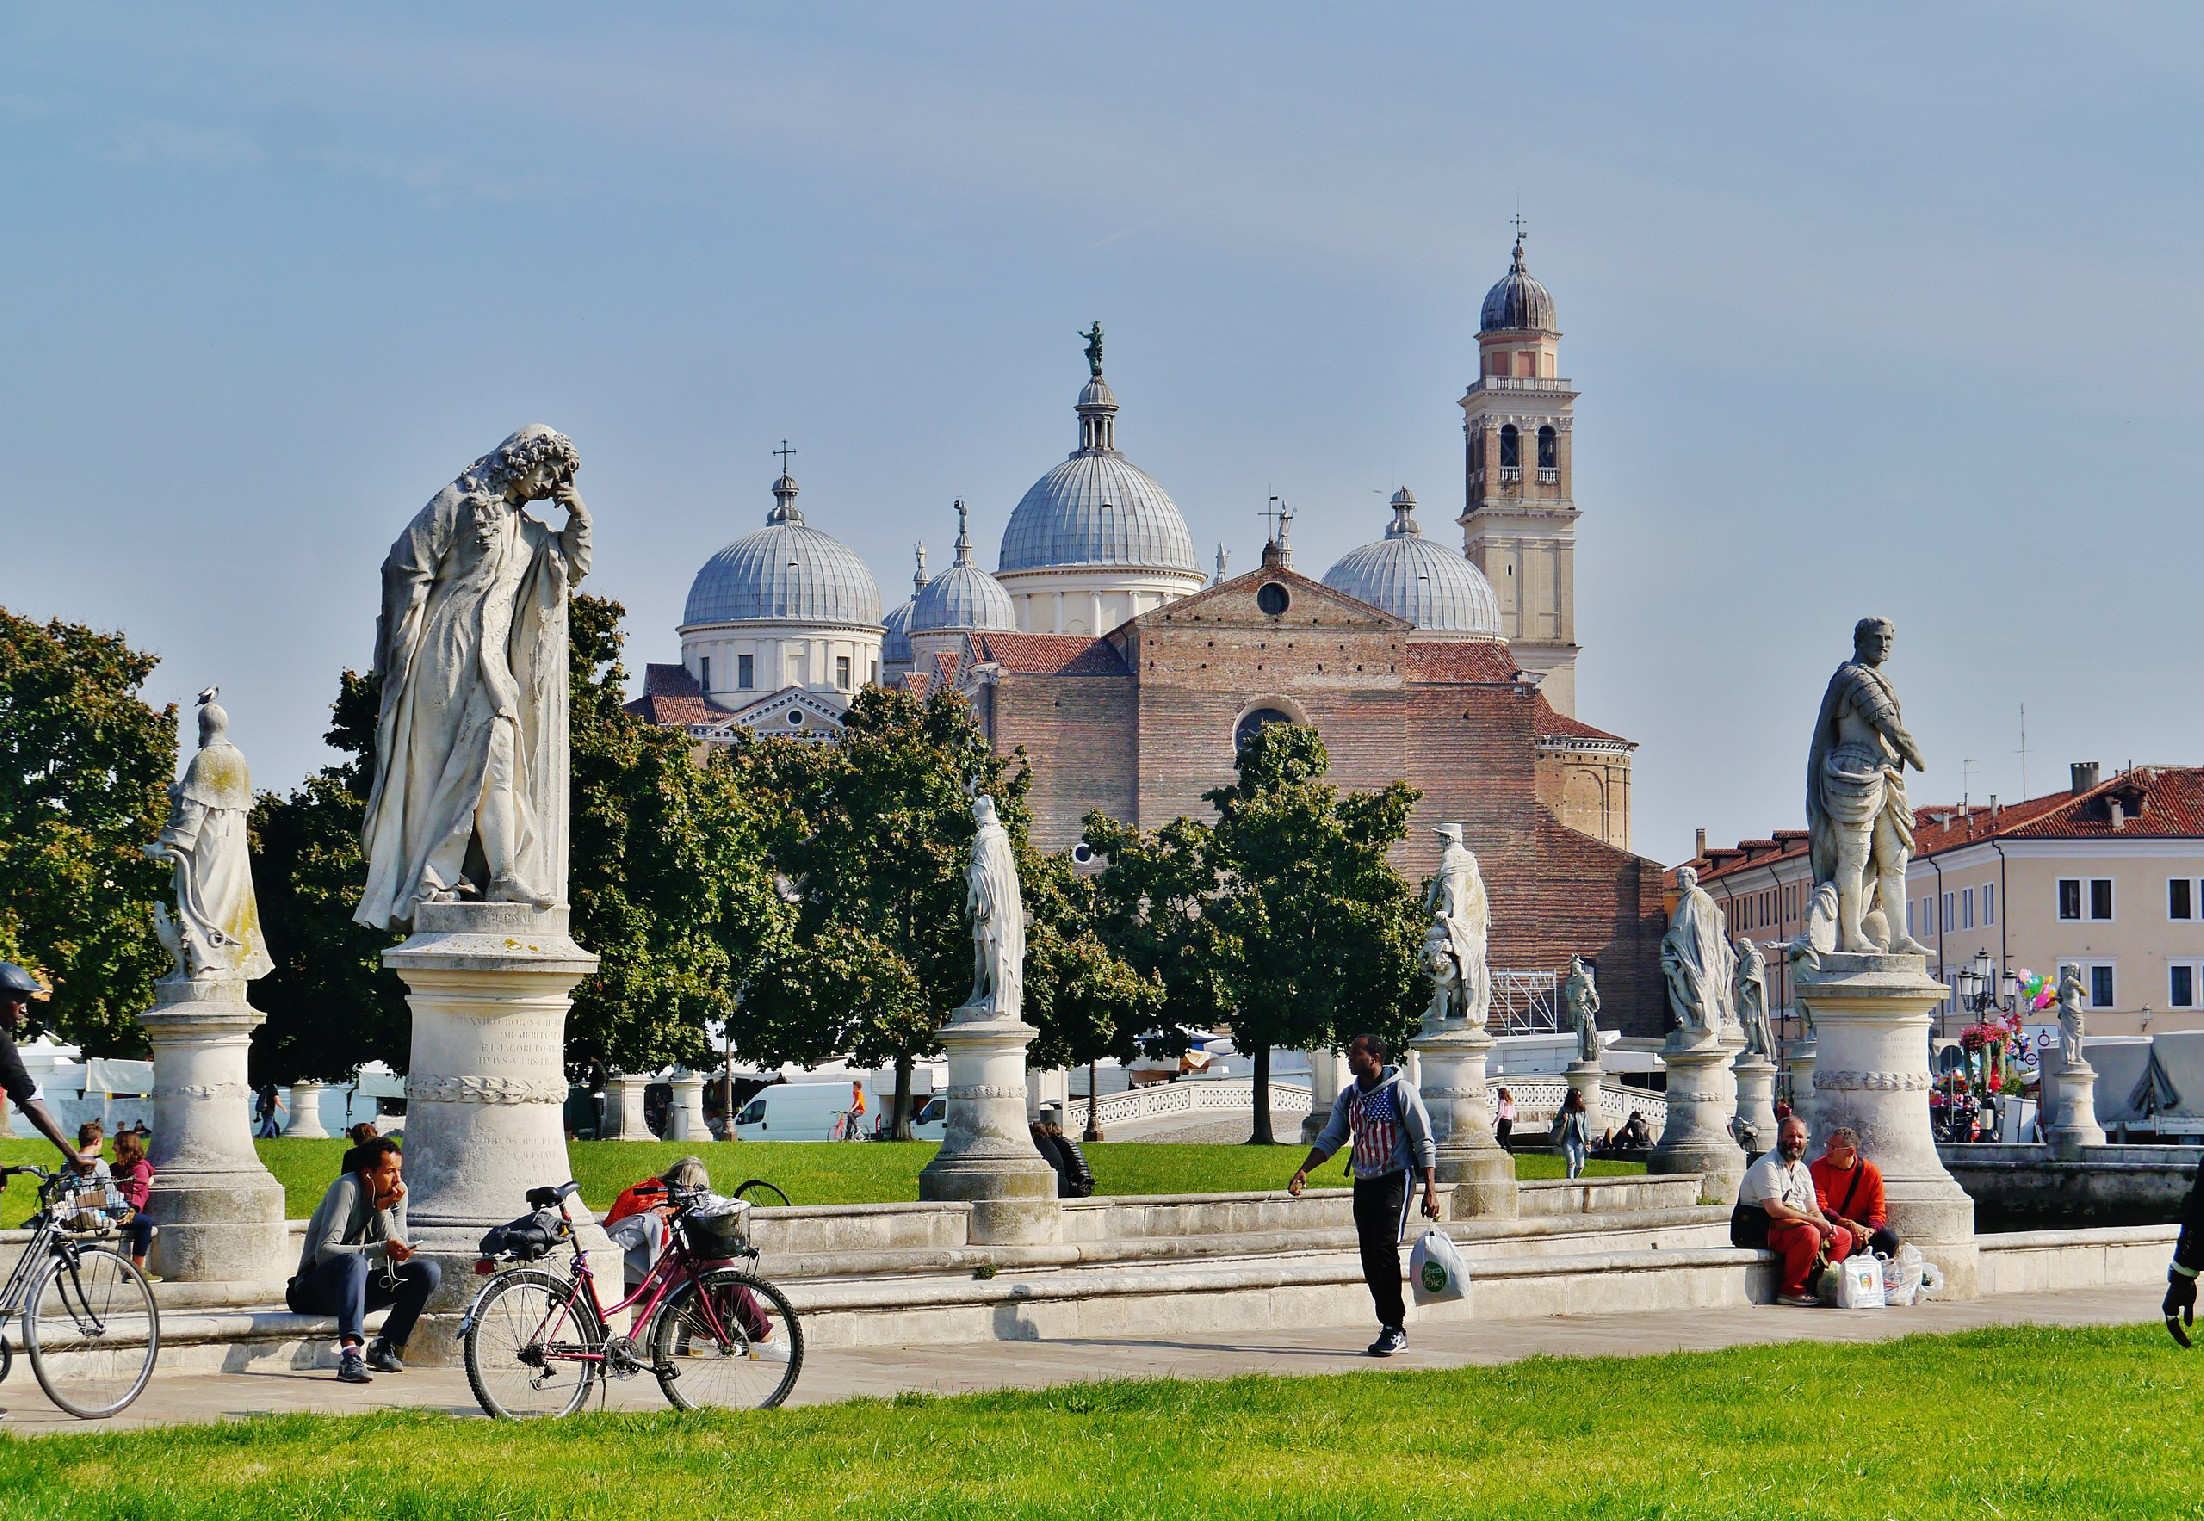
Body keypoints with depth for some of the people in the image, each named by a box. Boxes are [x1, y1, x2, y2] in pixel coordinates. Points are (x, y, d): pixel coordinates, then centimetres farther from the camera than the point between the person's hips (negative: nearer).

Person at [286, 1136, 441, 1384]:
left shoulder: (397, 1194, 0)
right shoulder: (347, 1188, -18)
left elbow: (398, 1258, -10)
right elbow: (324, 1251, -29)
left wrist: (383, 1210, -20)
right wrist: (381, 1249, -37)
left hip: (361, 1286, 6)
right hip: (317, 1287, -6)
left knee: (429, 1271, -11)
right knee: (353, 1261, -39)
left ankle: (384, 1348, -6)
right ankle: (350, 1354, -54)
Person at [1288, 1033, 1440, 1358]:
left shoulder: (1401, 1092, -6)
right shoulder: (1348, 1097, 11)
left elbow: (1424, 1142, -5)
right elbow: (1330, 1138, 10)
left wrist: (1431, 1191, -10)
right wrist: (1304, 1170, -7)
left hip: (1395, 1179, -6)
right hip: (1363, 1184, 6)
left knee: (1384, 1251, -17)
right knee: (1370, 1261, 4)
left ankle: (1395, 1327, -11)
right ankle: (1393, 1328, 11)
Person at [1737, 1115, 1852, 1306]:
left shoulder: (1802, 1169, 18)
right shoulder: (1767, 1166, -12)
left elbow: (1813, 1209, 15)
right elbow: (1774, 1210, -22)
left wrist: (1826, 1225, -9)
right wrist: (1816, 1221, -20)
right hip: (1766, 1229, -9)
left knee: (1844, 1236, 3)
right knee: (1809, 1233, -35)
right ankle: (1792, 1290, -24)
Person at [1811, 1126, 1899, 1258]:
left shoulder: (1871, 1172, -2)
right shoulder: (1819, 1168, -5)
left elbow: (1878, 1213, -1)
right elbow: (1819, 1208, -13)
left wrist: (1868, 1231, -25)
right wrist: (1849, 1225, -24)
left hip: (1859, 1226, 2)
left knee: (1890, 1239, -23)